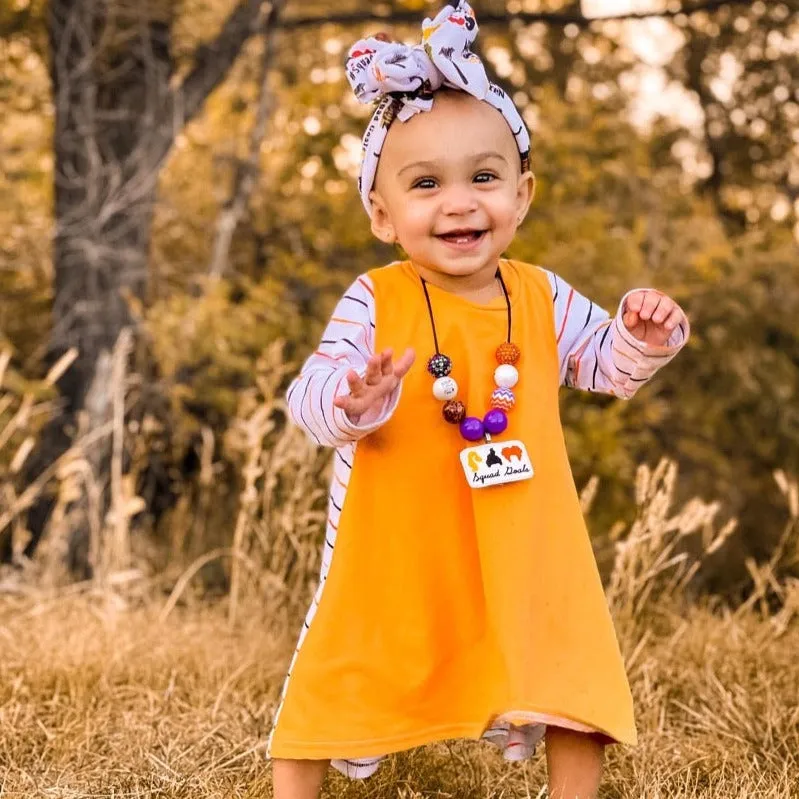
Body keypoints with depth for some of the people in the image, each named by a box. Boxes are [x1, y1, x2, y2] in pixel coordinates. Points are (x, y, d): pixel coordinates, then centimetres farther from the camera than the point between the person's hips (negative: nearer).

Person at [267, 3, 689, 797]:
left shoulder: (542, 298, -3)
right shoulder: (374, 302, -15)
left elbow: (604, 365, 11)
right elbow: (309, 397, -22)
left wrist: (643, 338, -11)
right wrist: (351, 401, -45)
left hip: (522, 552, 3)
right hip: (393, 552, -3)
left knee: (572, 671, 13)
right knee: (340, 680, 10)